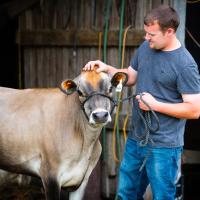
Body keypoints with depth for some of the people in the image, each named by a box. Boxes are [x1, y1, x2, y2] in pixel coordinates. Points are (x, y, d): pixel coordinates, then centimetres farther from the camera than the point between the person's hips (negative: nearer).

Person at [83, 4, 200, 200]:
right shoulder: (145, 47, 3)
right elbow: (131, 77, 17)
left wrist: (155, 104, -19)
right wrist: (107, 69, 0)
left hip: (163, 146, -7)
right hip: (135, 139, 7)